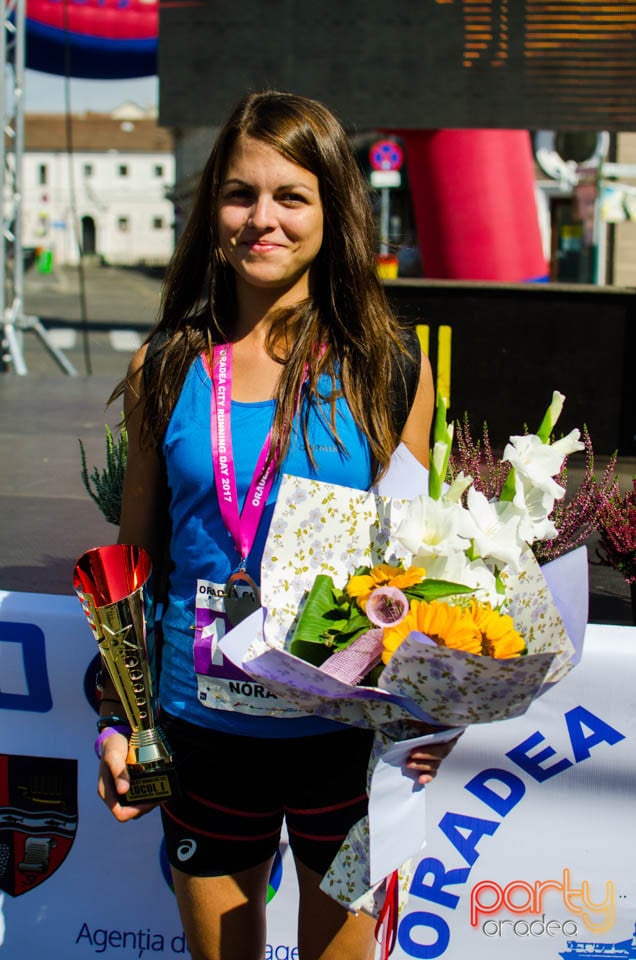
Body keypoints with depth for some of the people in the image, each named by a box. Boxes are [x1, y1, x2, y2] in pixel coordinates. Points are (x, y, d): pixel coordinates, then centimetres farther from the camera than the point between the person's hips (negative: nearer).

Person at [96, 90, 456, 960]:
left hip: (347, 729, -1)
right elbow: (136, 557, 7)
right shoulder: (165, 369, -1)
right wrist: (117, 718, 4)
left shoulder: (387, 366, -5)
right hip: (204, 726, 2)